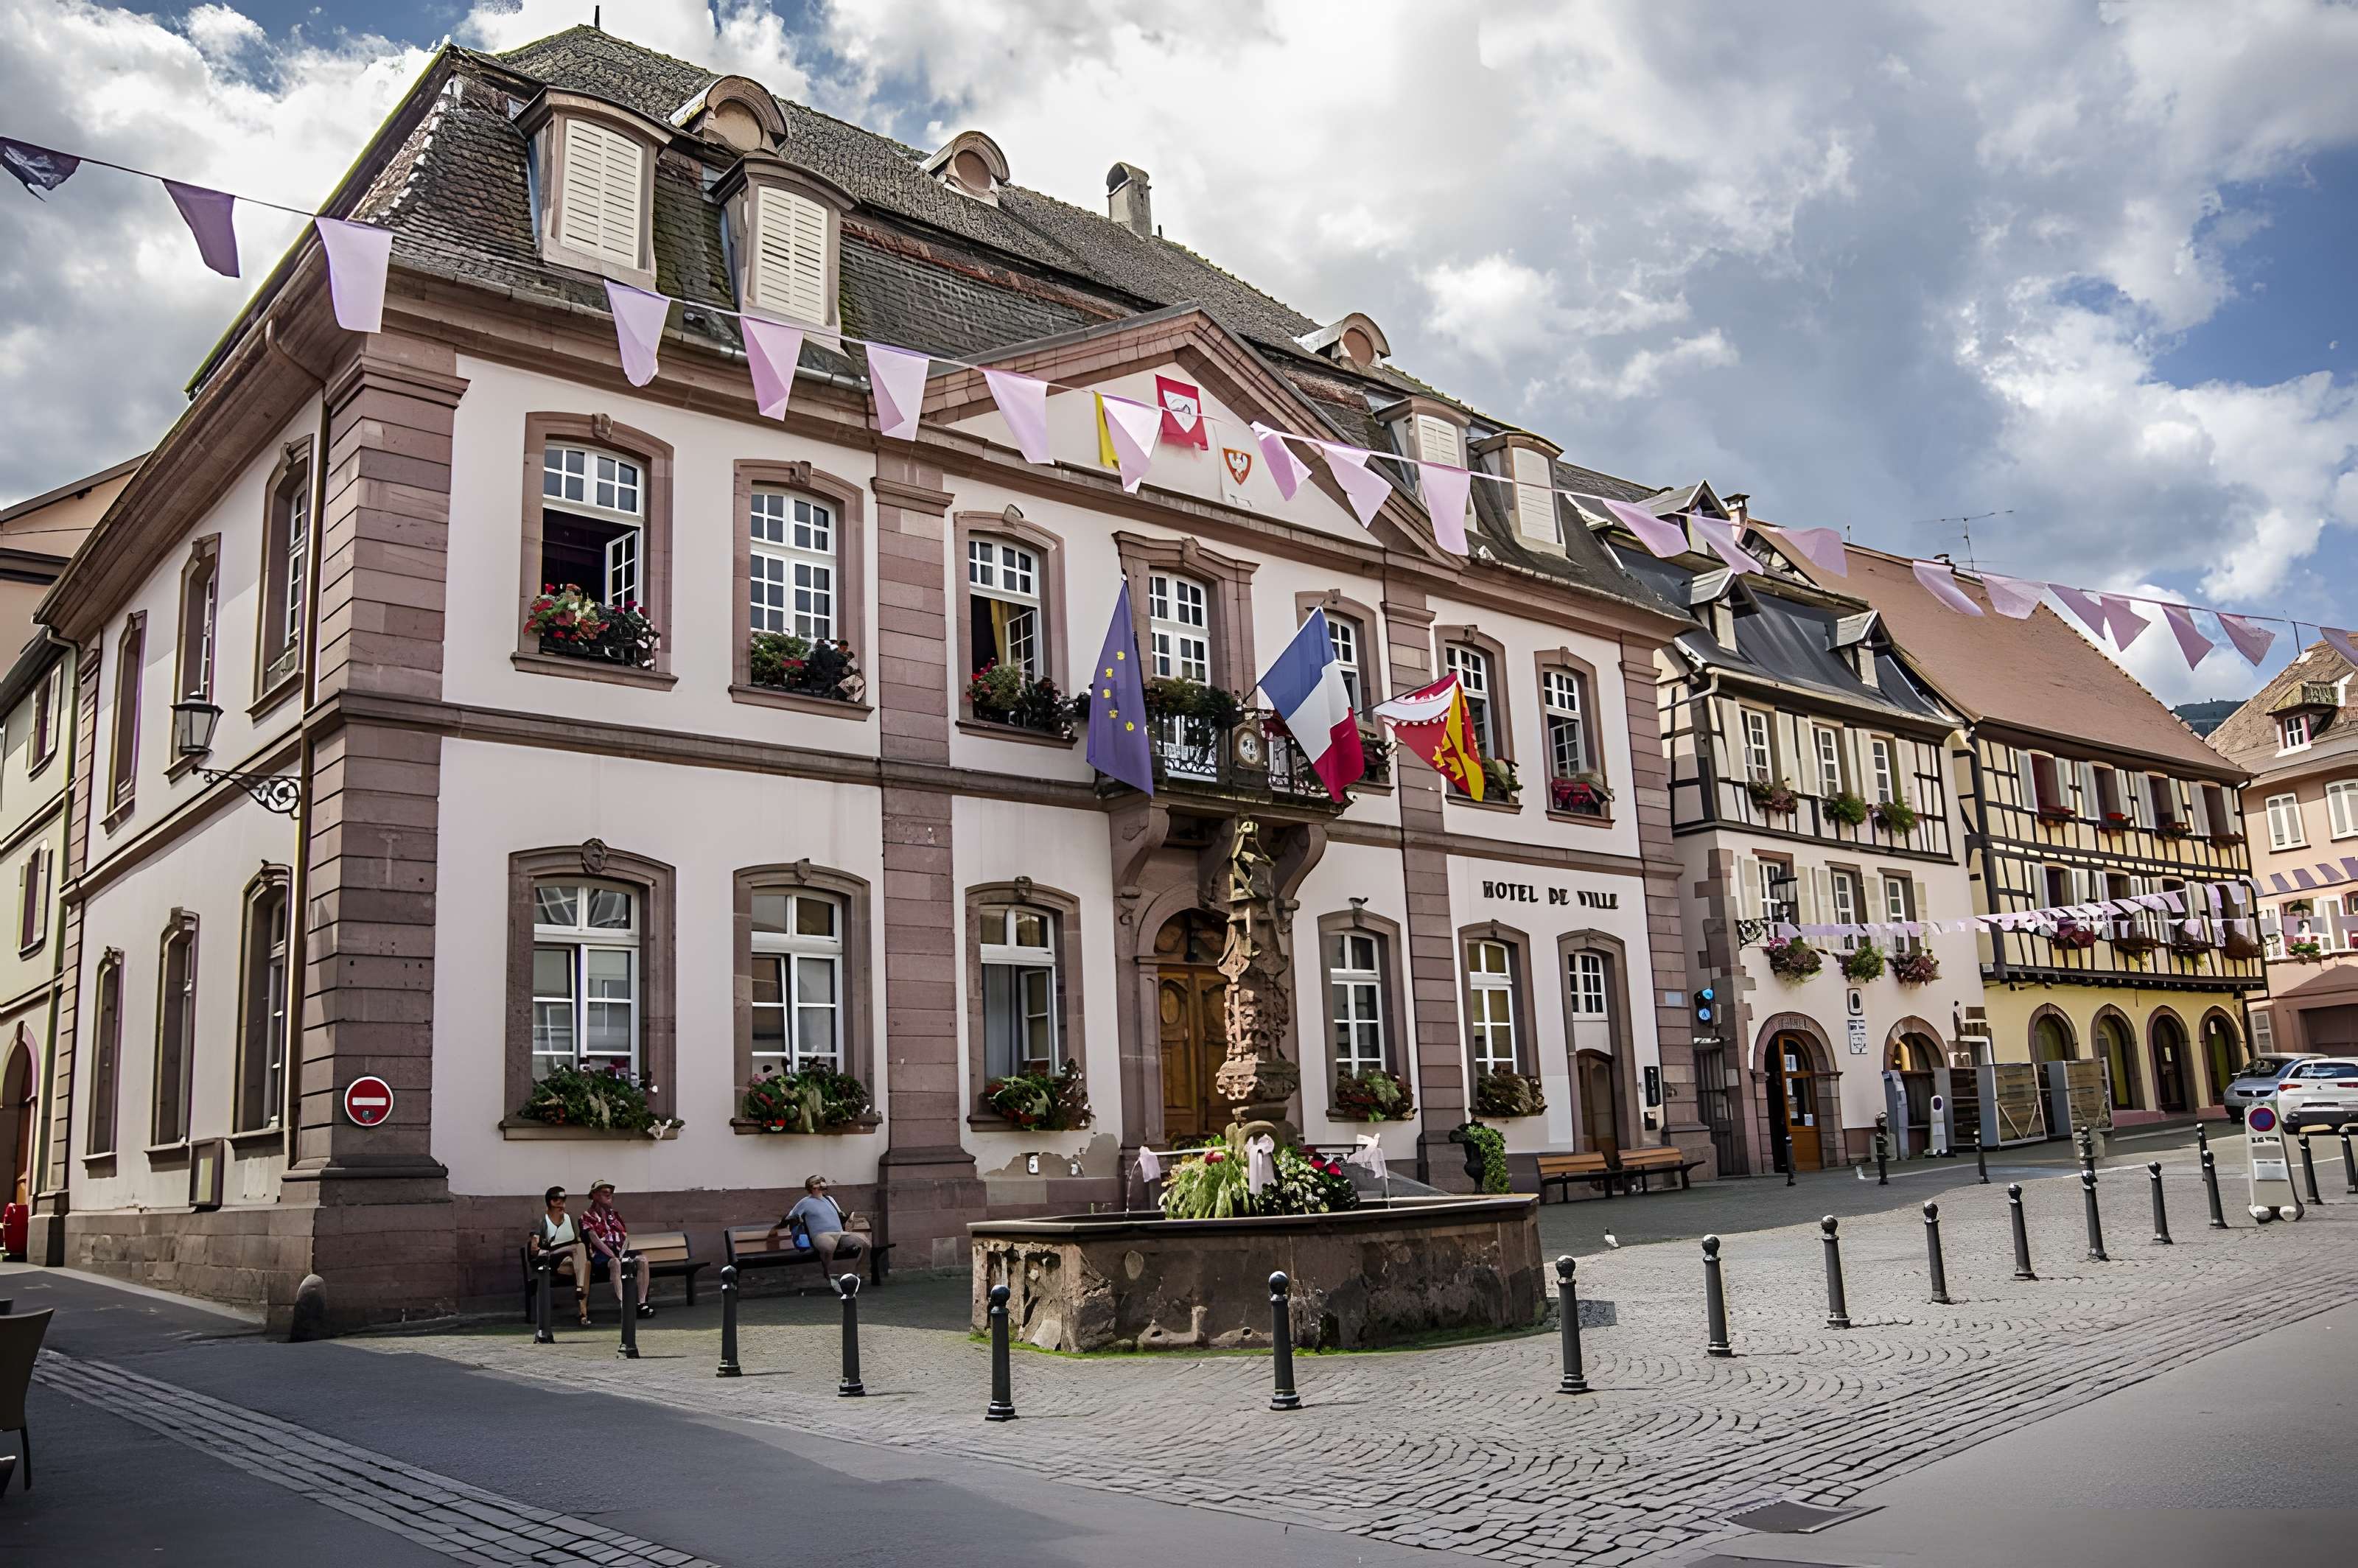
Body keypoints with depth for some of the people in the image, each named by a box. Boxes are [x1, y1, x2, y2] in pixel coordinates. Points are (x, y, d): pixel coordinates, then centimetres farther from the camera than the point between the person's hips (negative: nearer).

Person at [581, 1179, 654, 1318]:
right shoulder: (588, 1216, 6)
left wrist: (622, 1254, -8)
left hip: (620, 1251, 5)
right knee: (616, 1263, -39)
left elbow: (626, 1237, 14)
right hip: (602, 1255, -5)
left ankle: (642, 1303, -26)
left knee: (643, 1259, -24)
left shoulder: (616, 1214, 23)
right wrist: (614, 1256, -21)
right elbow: (595, 1239, -9)